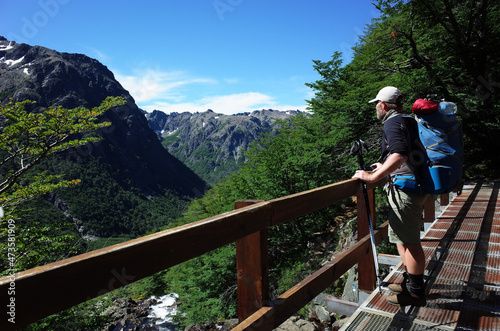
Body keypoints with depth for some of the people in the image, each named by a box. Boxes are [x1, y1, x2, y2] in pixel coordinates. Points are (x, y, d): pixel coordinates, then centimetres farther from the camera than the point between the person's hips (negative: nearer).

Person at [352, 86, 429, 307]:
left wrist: (373, 177, -30)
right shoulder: (409, 121, 19)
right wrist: (387, 168, 33)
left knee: (408, 240, -2)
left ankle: (415, 292, 10)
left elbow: (400, 154, -30)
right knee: (404, 238, 19)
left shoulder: (393, 123, -13)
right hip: (416, 186, 10)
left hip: (404, 188, -10)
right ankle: (411, 282, 31)